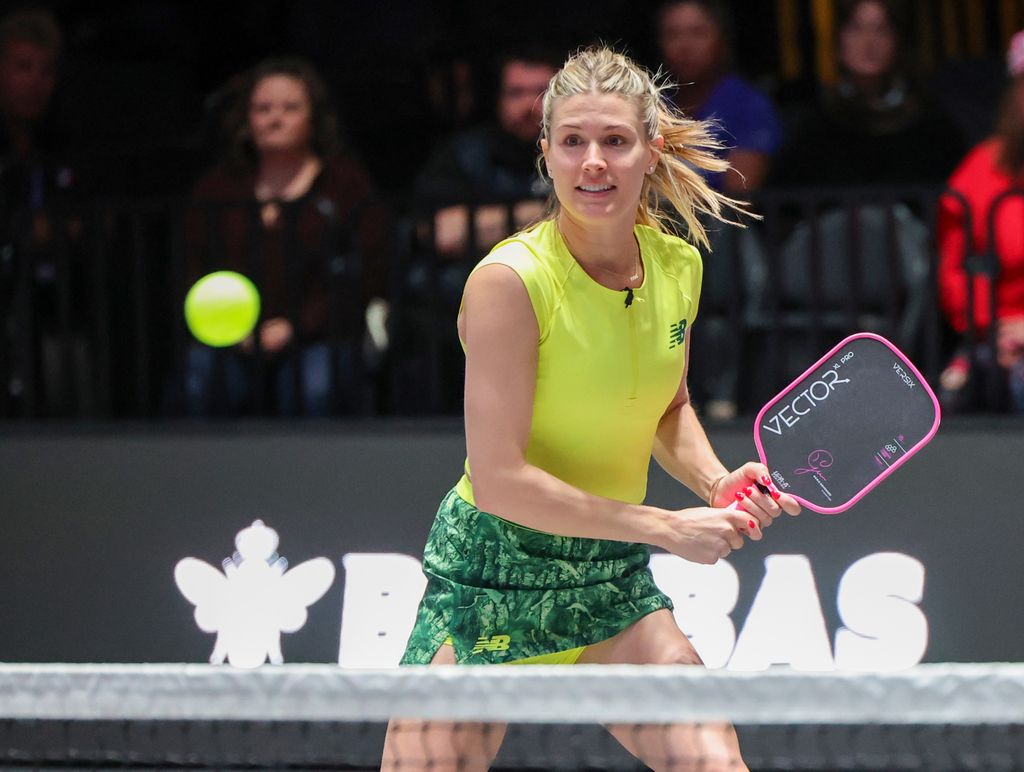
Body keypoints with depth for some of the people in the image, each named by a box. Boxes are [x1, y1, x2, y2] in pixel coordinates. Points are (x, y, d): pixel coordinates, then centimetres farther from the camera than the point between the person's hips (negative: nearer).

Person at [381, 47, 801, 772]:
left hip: (615, 577, 5)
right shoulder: (509, 280, -19)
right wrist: (667, 527, -21)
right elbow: (499, 480, -23)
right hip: (495, 570, -5)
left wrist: (714, 480, -2)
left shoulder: (678, 267, 0)